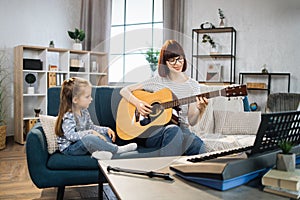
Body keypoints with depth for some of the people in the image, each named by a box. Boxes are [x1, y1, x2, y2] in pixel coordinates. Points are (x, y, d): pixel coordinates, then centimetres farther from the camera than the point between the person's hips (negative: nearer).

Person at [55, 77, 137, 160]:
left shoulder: (84, 111, 3)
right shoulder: (68, 116, -23)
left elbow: (91, 127, 13)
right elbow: (71, 136, -35)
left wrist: (107, 129, -1)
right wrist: (91, 132, -36)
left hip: (83, 142, 9)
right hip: (69, 148, -9)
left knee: (107, 135, 6)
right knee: (89, 138, -37)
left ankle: (99, 151, -25)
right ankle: (117, 149, -22)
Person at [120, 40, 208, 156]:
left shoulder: (193, 85, 6)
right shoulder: (156, 82, 4)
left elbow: (192, 121, 0)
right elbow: (124, 91, 7)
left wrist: (200, 110, -21)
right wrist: (137, 103, -11)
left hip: (182, 131, 1)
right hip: (152, 132, -1)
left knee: (198, 146, -32)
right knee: (173, 130, -36)